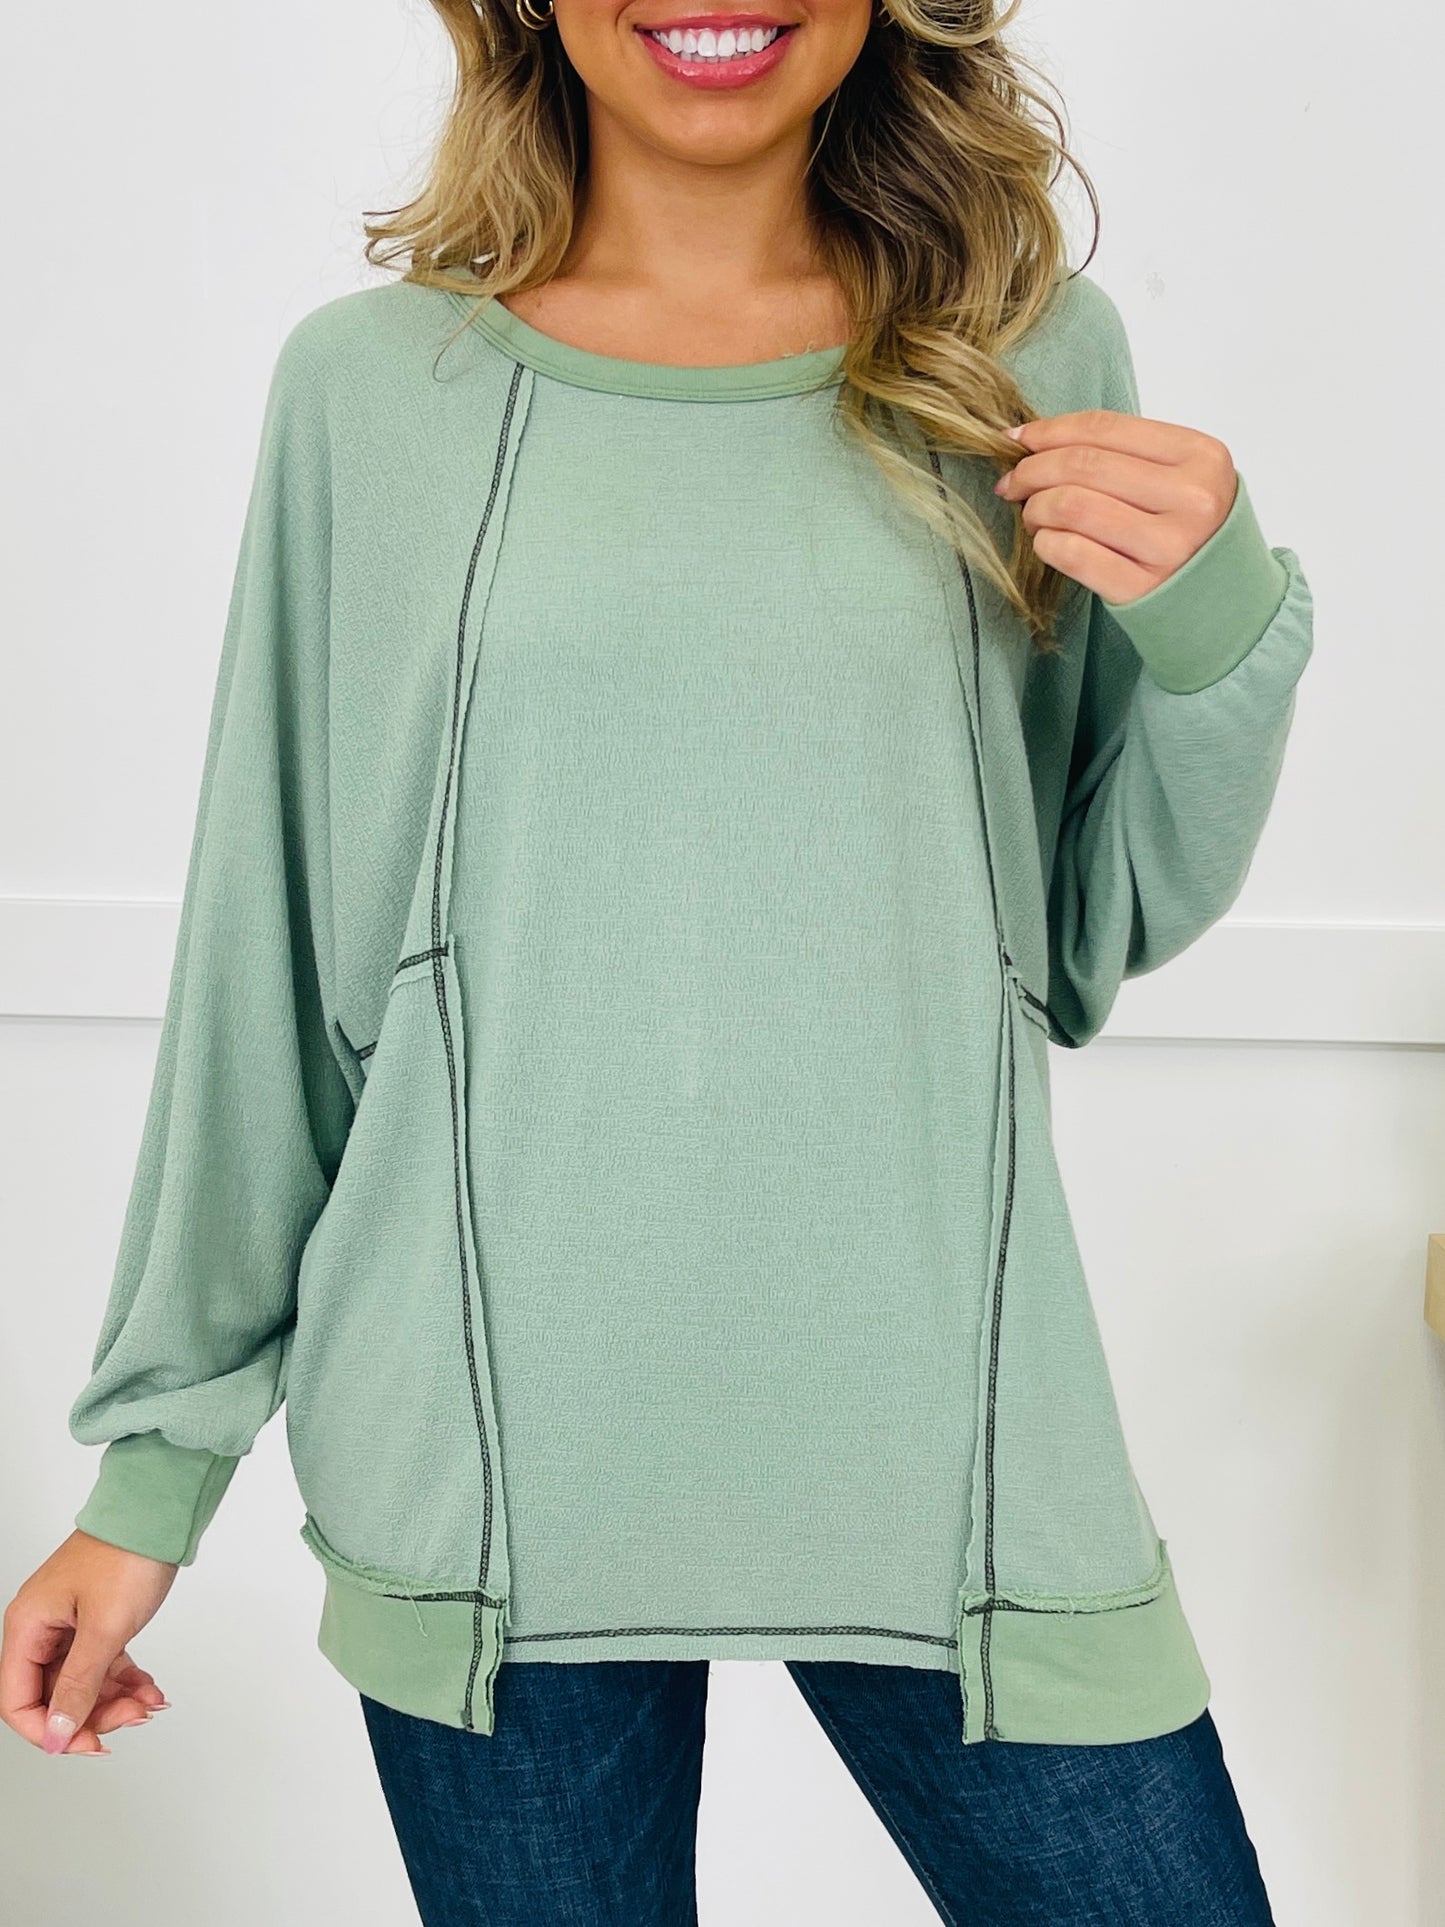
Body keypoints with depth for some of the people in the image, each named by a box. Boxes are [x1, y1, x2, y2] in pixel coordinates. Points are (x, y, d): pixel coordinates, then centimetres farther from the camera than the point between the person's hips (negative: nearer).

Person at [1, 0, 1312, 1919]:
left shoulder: (1035, 355, 3)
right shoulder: (371, 385, 0)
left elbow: (1101, 933, 9)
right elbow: (263, 967, 5)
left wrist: (1218, 635, -10)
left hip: (945, 1435, 1)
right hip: (486, 1459, 0)